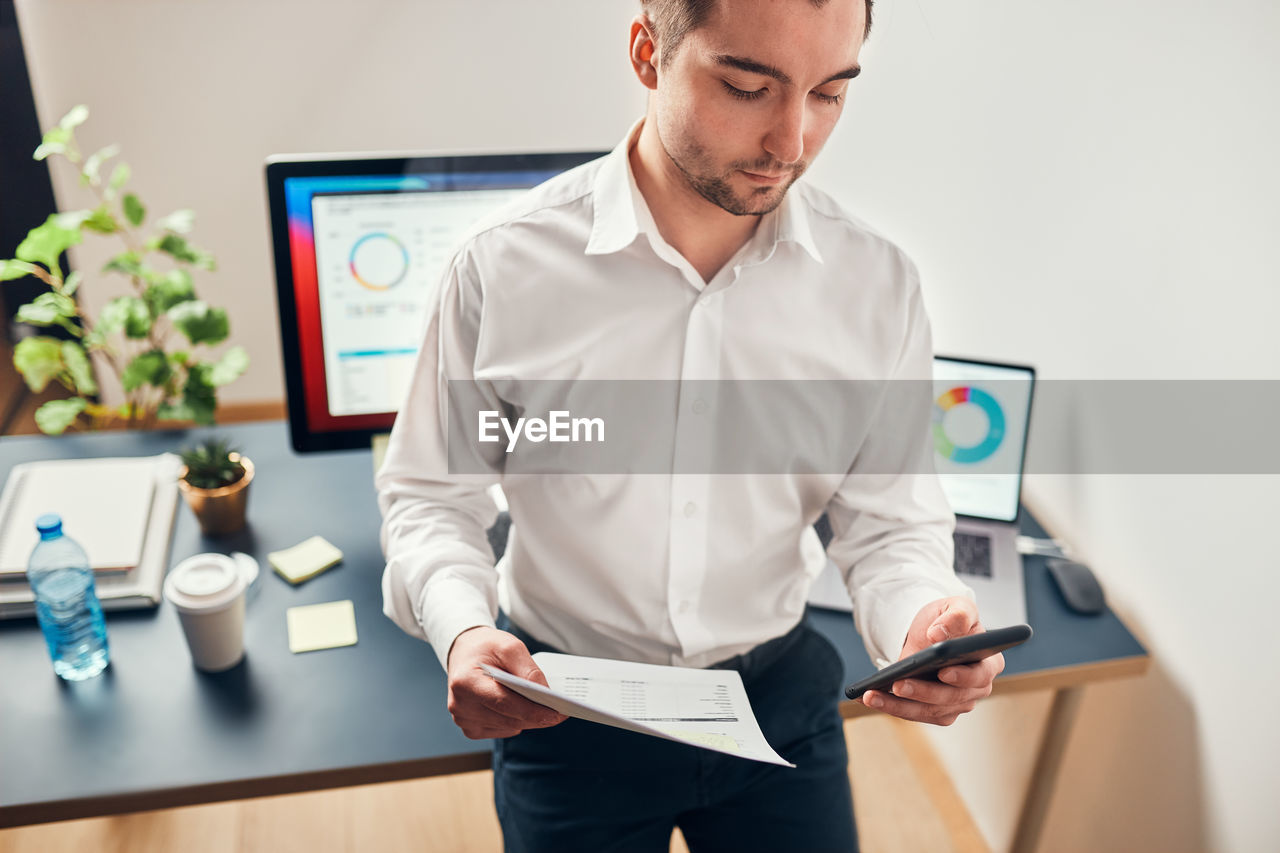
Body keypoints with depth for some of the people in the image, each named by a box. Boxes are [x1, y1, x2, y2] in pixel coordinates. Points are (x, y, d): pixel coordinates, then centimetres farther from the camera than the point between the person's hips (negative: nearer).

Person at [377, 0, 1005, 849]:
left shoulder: (878, 284, -10)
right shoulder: (505, 265, -15)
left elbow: (892, 521, -4)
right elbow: (430, 495, -6)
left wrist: (922, 620, -25)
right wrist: (462, 630, -24)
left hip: (781, 694, 2)